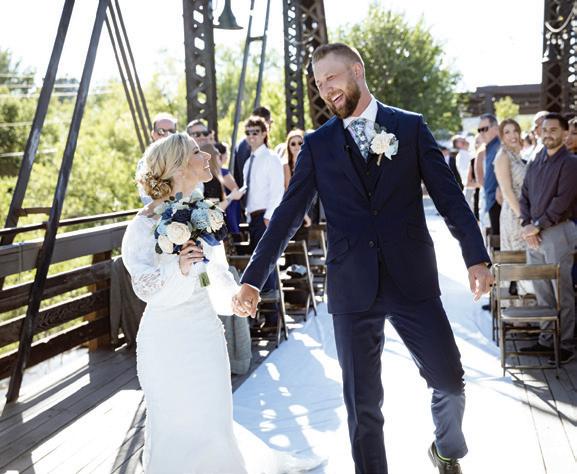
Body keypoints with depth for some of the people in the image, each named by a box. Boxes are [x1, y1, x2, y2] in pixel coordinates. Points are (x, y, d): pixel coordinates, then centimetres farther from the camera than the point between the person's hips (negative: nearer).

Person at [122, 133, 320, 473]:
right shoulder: (147, 222, -11)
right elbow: (145, 285, -18)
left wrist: (232, 296, 4)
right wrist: (178, 269, -34)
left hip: (206, 332, 5)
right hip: (167, 339, -5)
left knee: (214, 423, 10)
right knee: (172, 426, 5)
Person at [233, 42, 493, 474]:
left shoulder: (411, 127, 3)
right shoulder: (317, 144, 5)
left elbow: (449, 195, 0)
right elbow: (288, 215, 3)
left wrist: (477, 257, -11)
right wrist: (253, 279, -3)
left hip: (412, 280, 0)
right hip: (352, 289, 1)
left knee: (450, 381, 7)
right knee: (362, 403, 7)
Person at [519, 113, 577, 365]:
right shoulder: (536, 162, 14)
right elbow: (524, 195, 12)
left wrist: (537, 226, -13)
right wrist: (526, 224, -2)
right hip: (534, 233, 7)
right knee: (541, 290, 11)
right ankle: (546, 339, 19)